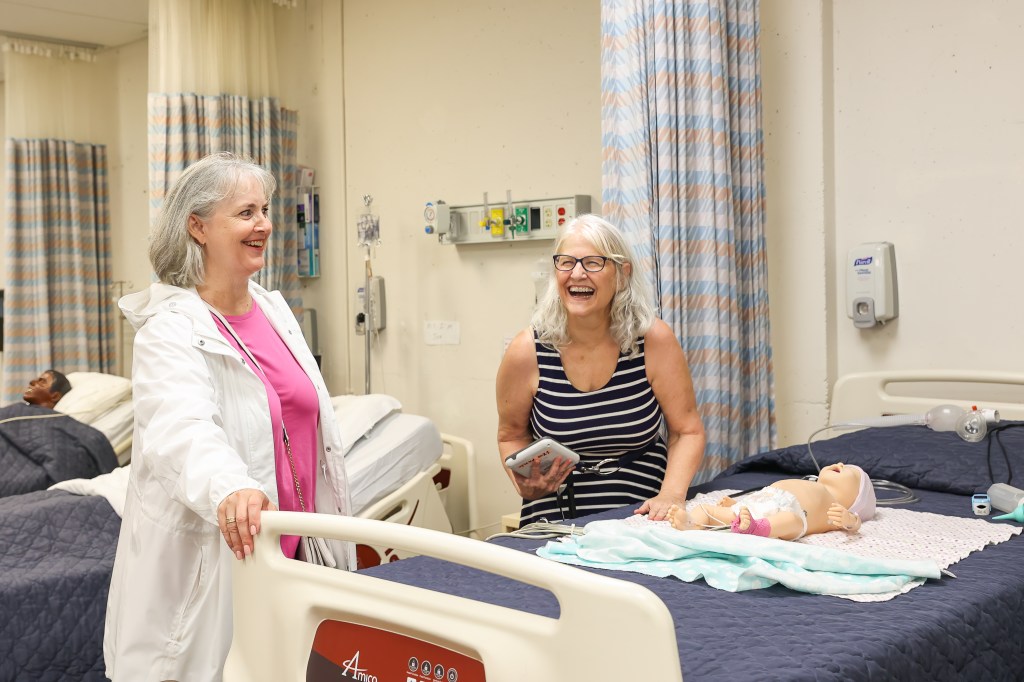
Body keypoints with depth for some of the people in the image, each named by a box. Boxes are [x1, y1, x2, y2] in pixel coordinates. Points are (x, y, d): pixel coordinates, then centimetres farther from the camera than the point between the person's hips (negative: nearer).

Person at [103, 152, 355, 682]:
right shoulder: (170, 329, -14)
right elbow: (182, 428, -33)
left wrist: (333, 534, 20)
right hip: (207, 562, -6)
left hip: (291, 549, 6)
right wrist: (231, 489, -52)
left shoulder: (274, 310, 9)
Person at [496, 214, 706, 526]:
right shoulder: (527, 352, -6)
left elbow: (687, 431, 3)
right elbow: (512, 436, 10)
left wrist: (671, 495, -13)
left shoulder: (654, 341, -6)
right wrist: (526, 484, -10)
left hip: (643, 515, 0)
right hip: (555, 519, 1)